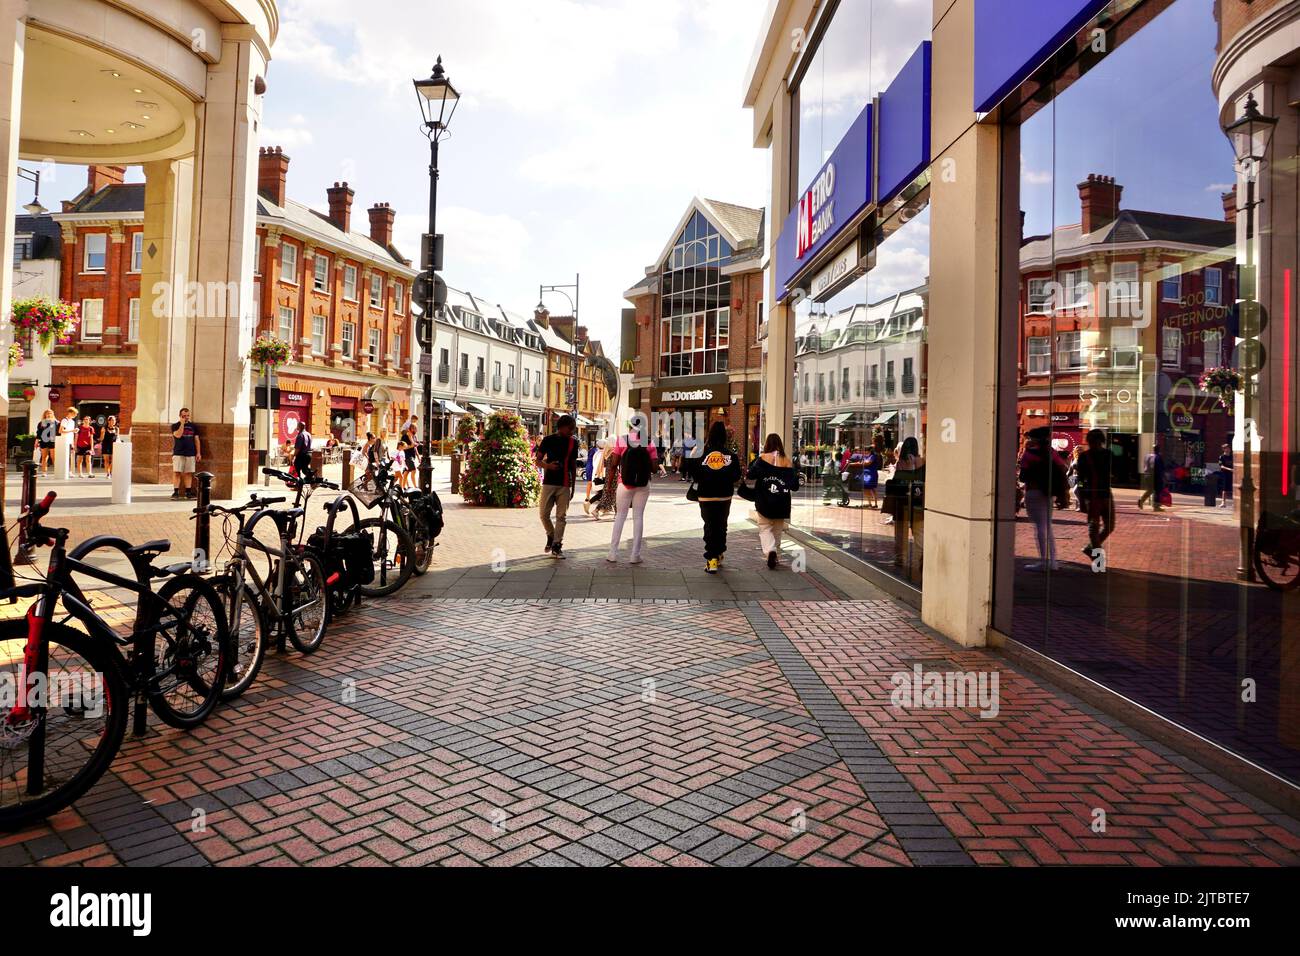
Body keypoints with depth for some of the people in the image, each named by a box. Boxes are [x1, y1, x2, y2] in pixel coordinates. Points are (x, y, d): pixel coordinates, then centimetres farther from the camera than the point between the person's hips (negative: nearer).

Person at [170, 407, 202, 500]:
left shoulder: (193, 426, 12)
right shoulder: (175, 425, 4)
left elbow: (197, 440, 12)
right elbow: (178, 435, -15)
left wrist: (198, 452, 6)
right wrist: (182, 424, -9)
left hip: (191, 454, 3)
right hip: (178, 453, -3)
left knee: (189, 473, 3)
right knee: (177, 473, -6)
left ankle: (188, 492, 8)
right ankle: (175, 493, -5)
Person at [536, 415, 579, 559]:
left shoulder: (573, 442, 6)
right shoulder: (548, 440, 2)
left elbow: (573, 465, 12)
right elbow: (538, 460, 5)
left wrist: (573, 487, 11)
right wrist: (548, 466, -17)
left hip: (564, 485, 1)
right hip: (548, 482, -1)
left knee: (561, 516, -1)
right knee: (544, 514, 0)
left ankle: (556, 546, 4)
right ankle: (551, 536, 25)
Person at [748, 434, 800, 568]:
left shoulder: (762, 459, -7)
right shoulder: (788, 462, -2)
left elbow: (751, 475, -16)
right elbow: (794, 486, -1)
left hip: (764, 502, -2)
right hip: (782, 504, 2)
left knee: (765, 528, 6)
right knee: (778, 530, 17)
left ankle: (770, 550, -19)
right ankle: (776, 556, 25)